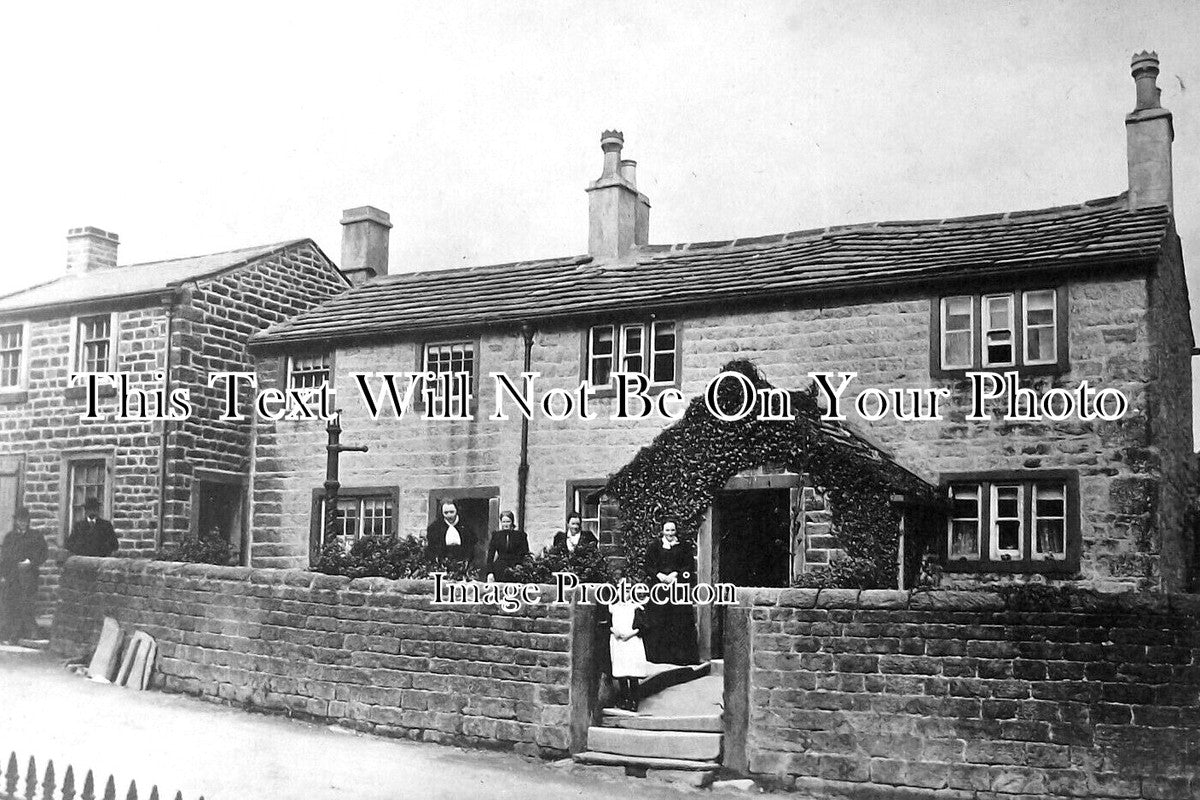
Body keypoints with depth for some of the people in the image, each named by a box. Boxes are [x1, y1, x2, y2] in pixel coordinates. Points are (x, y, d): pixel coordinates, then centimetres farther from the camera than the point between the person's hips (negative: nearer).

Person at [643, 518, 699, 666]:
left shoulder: (683, 547, 10)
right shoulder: (654, 546, 9)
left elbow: (690, 567, 4)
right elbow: (648, 566, 4)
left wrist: (675, 574, -11)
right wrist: (661, 576, -12)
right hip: (658, 586, 0)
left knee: (680, 622, -5)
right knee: (658, 623, -4)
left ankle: (681, 654, -2)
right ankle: (659, 653, 0)